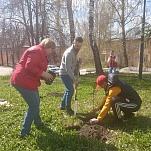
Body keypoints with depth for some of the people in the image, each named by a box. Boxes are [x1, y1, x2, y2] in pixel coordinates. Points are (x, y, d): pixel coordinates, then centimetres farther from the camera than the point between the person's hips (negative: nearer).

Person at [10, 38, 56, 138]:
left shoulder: (41, 53, 20)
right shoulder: (36, 51, -15)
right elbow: (30, 67, -27)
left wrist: (45, 76, 8)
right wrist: (44, 74, -18)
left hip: (28, 81, 11)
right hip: (24, 82, -11)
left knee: (36, 102, 23)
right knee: (34, 106, -5)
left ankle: (38, 122, 42)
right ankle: (24, 132, 3)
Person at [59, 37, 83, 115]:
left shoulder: (76, 51, 4)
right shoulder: (69, 53, -26)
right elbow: (67, 68, -28)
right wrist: (75, 79, -27)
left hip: (69, 73, 9)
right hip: (65, 73, -9)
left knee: (69, 90, 15)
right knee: (70, 90, -10)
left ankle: (62, 105, 28)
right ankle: (68, 108, 4)